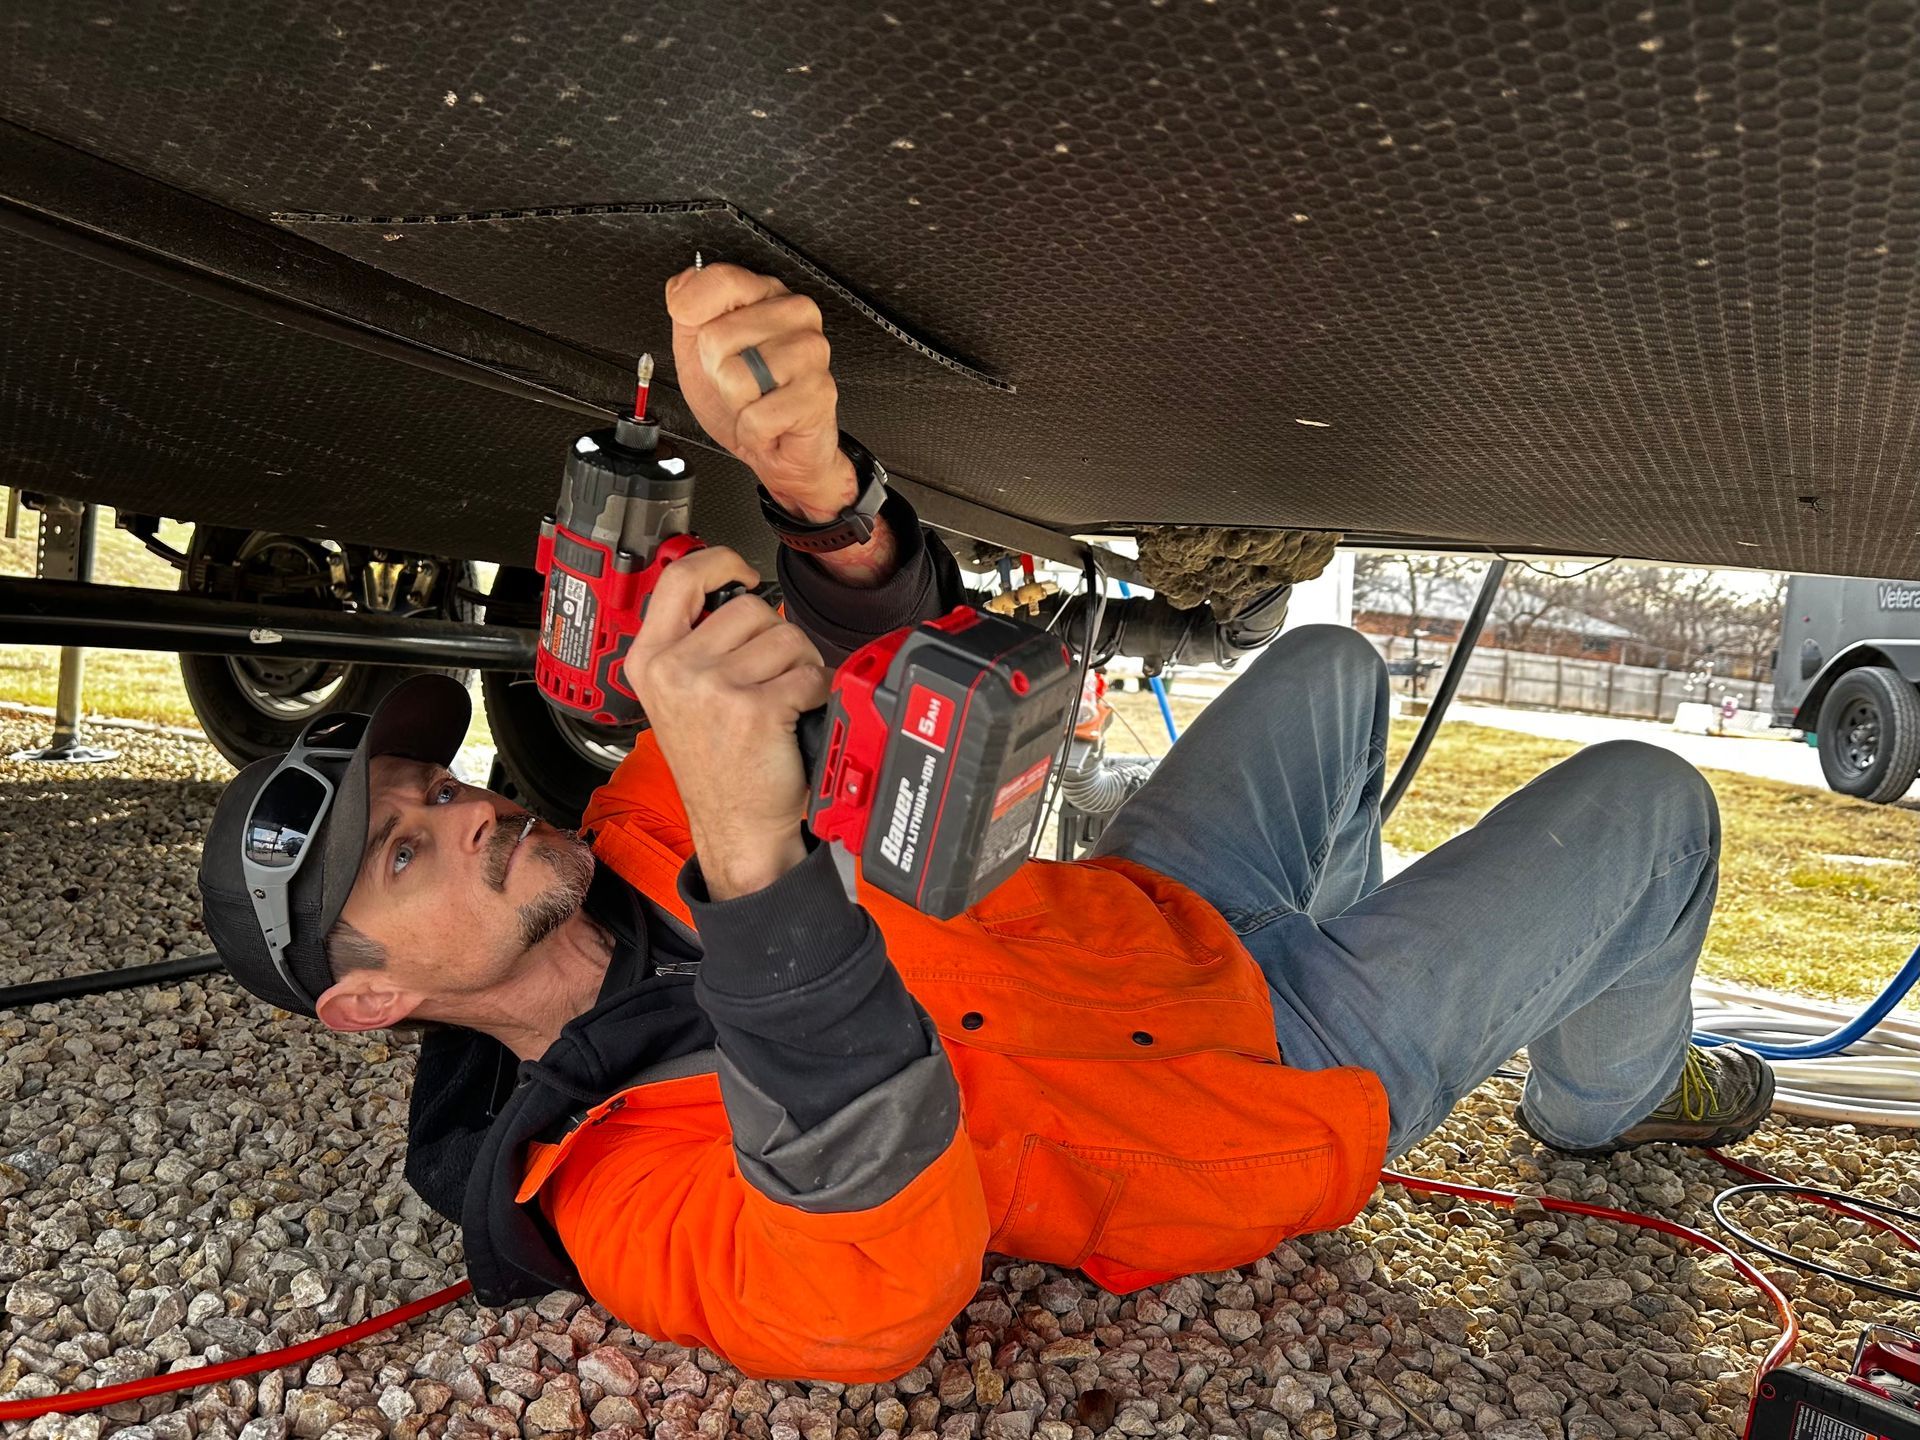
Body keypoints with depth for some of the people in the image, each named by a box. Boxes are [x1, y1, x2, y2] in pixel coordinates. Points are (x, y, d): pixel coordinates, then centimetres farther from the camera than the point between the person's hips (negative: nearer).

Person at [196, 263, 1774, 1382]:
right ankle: (1610, 1092, 33)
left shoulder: (642, 839, -7)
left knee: (1326, 666, 24)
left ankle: (1341, 935, 45)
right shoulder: (606, 1182, -26)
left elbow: (876, 649, -14)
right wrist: (752, 856, -60)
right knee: (1646, 802, 0)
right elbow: (875, 1295, -47)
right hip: (1299, 1088, -6)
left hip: (1150, 912, 7)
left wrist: (816, 484, -38)